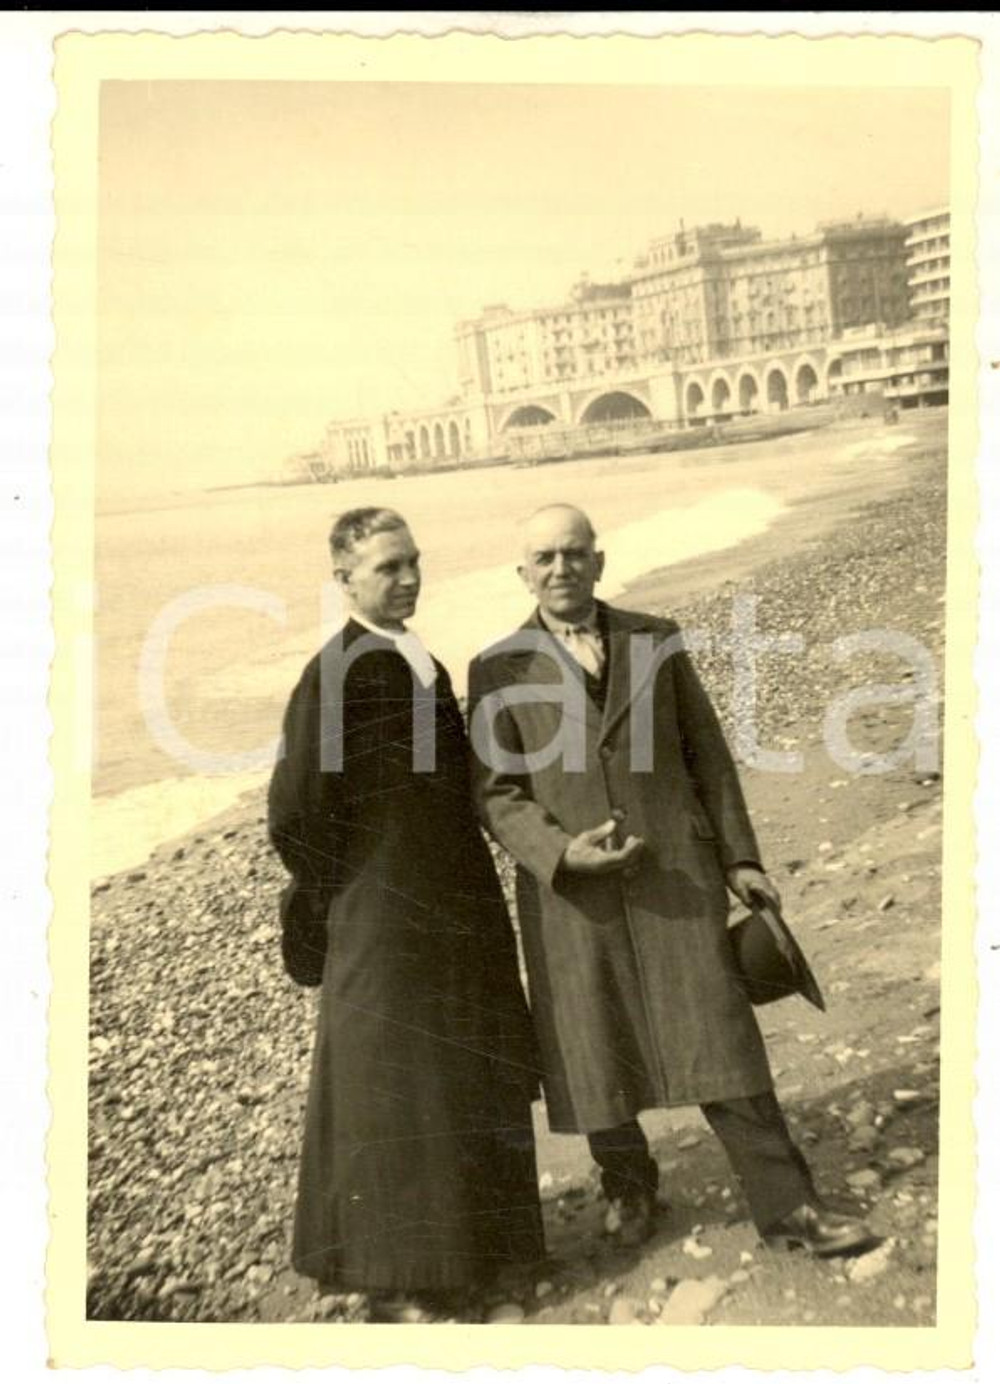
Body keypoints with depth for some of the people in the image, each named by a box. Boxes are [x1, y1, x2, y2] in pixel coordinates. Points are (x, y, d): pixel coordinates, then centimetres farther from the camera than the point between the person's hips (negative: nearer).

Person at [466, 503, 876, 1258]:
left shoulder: (658, 640, 6)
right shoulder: (499, 669, 1)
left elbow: (706, 752, 9)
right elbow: (496, 791, -1)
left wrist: (739, 856, 5)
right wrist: (561, 851, -18)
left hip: (674, 873, 1)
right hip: (568, 886, 0)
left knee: (718, 1039, 0)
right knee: (595, 1053, 10)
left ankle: (786, 1205, 13)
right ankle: (628, 1185, 35)